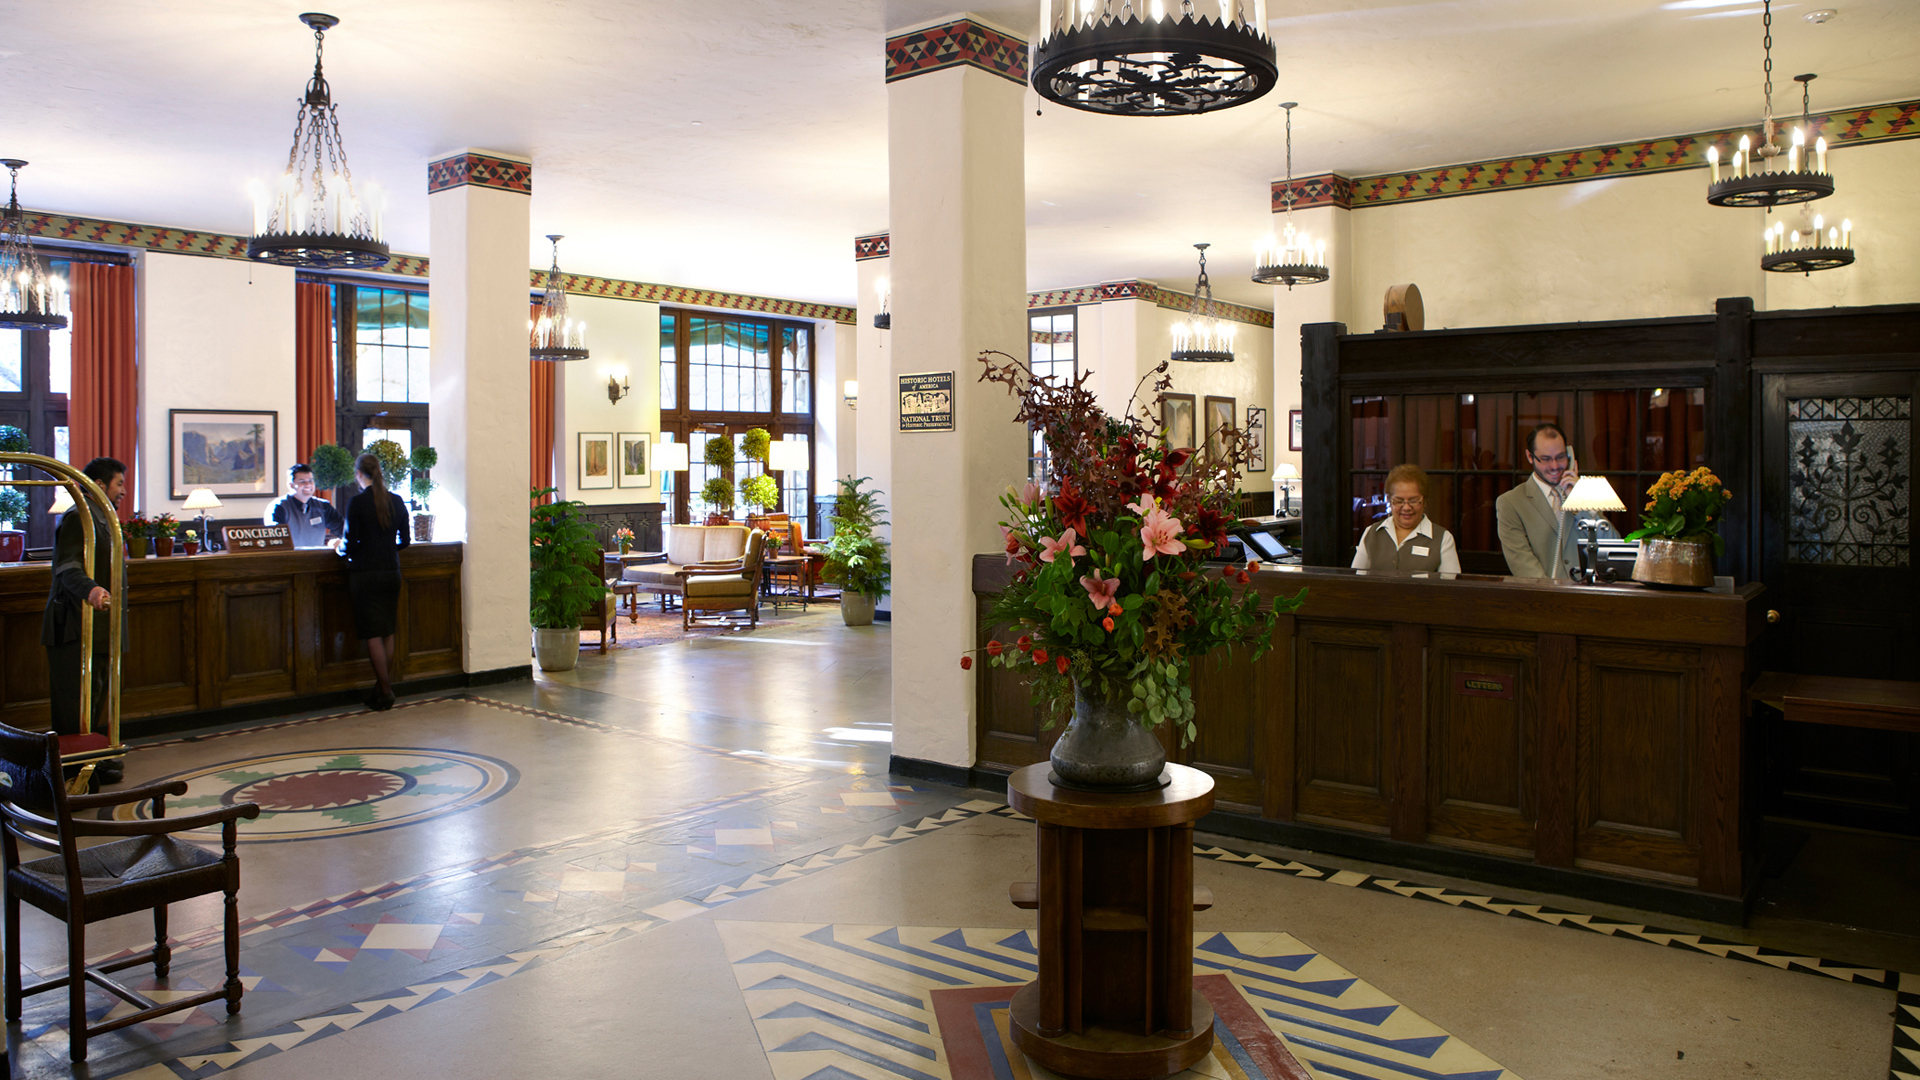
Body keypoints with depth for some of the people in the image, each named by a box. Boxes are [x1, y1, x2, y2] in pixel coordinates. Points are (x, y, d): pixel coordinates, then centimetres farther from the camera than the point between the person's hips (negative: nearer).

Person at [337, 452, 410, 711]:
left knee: (373, 634, 0)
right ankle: (383, 687, 17)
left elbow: (351, 545, -12)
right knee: (387, 632, 12)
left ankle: (385, 692, 0)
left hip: (365, 574, -5)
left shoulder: (356, 502, -11)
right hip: (391, 572, 5)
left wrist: (341, 546, 10)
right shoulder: (397, 501, 4)